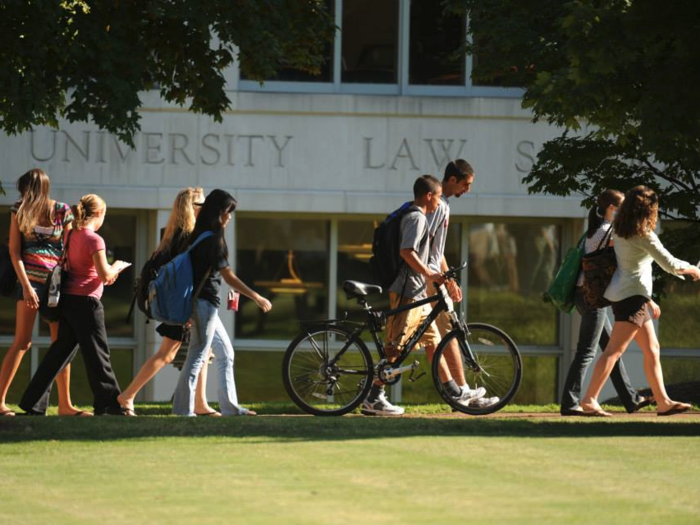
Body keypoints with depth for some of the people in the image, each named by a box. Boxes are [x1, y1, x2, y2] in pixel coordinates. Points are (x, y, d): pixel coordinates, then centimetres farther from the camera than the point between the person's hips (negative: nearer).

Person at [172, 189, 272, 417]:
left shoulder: (200, 237, 14)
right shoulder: (212, 240, -14)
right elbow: (228, 277, -15)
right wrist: (257, 298, -9)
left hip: (201, 303, 10)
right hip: (205, 302, -10)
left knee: (225, 354, 15)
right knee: (197, 355, -8)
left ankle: (230, 406, 18)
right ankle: (184, 409, -8)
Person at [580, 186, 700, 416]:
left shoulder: (621, 233, 11)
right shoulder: (643, 235, -15)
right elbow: (670, 264, -13)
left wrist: (648, 300, 23)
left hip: (623, 293, 9)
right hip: (632, 296, -9)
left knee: (652, 349, 12)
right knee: (614, 349, -11)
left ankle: (663, 402, 14)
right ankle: (589, 400, -15)